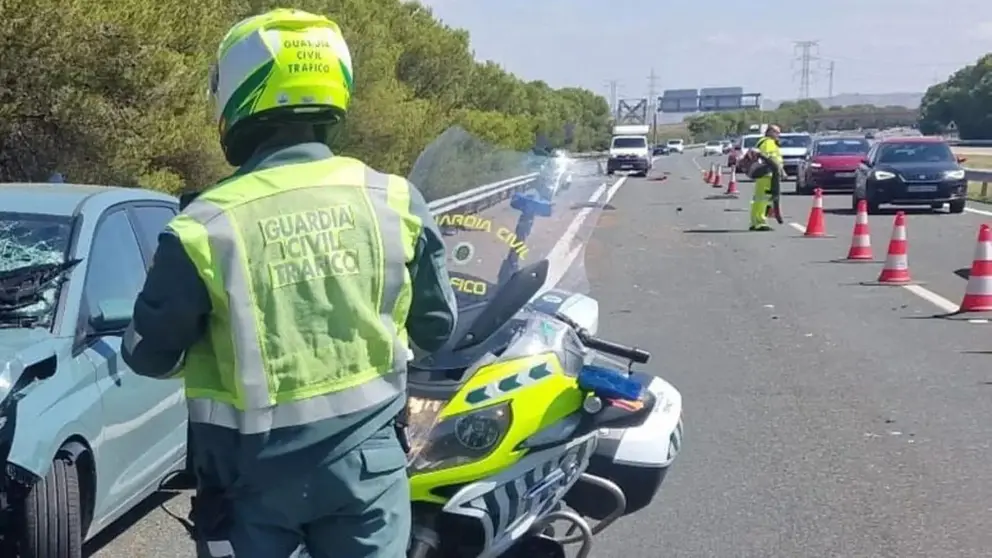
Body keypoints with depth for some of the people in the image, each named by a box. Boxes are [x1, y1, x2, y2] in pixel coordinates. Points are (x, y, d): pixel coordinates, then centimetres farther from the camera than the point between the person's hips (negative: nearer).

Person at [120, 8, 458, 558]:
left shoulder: (204, 227, -16)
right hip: (365, 459, 2)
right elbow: (437, 326, 5)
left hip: (253, 470, -2)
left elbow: (149, 355, -4)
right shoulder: (395, 201, -8)